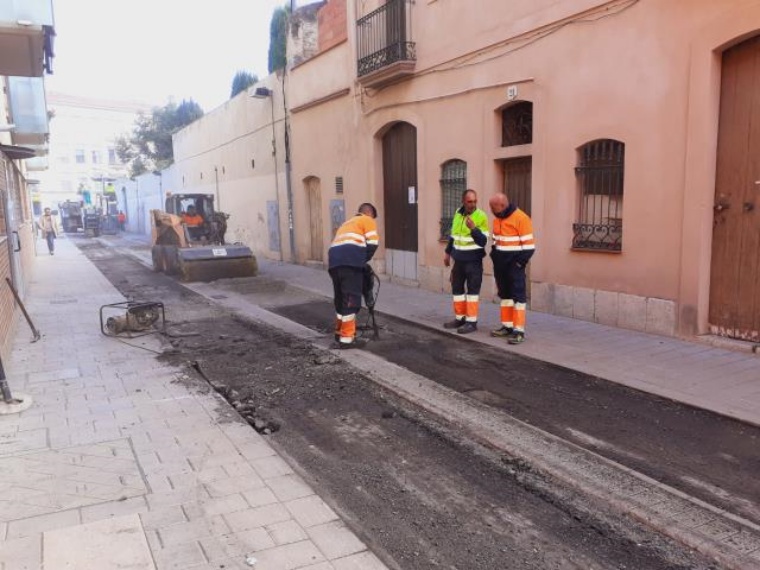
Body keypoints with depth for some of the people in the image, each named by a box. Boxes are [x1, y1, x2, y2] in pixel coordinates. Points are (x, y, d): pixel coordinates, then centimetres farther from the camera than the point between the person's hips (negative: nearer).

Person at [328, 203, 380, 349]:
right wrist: (363, 261, 16)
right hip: (350, 261, -7)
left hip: (334, 260, 7)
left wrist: (359, 260, 25)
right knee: (351, 299, -3)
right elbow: (372, 243, 2)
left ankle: (340, 332, 29)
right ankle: (347, 338, -2)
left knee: (340, 298, 18)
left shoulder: (347, 223, 37)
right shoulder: (367, 220, 16)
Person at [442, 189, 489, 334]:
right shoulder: (458, 213, 7)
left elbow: (483, 241, -18)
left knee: (472, 290, -2)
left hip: (473, 260, -6)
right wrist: (448, 253, 20)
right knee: (457, 288, 12)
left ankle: (472, 321, 4)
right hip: (458, 259, 6)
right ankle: (460, 318, 23)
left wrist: (473, 228, -32)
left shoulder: (481, 216, -12)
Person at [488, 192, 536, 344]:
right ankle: (507, 326, 21)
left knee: (517, 295, -6)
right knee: (504, 294, 13)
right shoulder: (497, 219, 10)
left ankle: (519, 330, -5)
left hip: (514, 263, -8)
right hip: (500, 263, 8)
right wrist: (494, 257, 10)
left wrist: (519, 262, -16)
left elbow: (528, 245, -15)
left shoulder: (521, 218, -15)